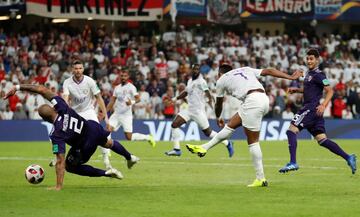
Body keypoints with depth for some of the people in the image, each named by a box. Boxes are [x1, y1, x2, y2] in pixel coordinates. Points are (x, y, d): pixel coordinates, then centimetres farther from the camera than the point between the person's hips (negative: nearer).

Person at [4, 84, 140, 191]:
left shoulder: (56, 135, -33)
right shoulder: (61, 107, -25)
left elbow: (60, 162, -32)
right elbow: (42, 90, -20)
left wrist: (58, 186, -28)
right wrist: (18, 87, -18)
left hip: (86, 146, -5)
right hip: (93, 127, 6)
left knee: (69, 166, 19)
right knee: (108, 143, 38)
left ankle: (105, 173, 13)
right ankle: (130, 157, 65)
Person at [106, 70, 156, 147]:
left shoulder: (131, 87, -6)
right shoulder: (117, 88, 13)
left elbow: (138, 98, -15)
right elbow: (112, 101, 18)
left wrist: (132, 102, -35)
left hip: (126, 115, -6)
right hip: (116, 114, 6)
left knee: (129, 137, -9)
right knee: (108, 129, -15)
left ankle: (148, 137, 12)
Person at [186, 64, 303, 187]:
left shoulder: (221, 80, 16)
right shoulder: (246, 70, 28)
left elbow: (218, 104, 30)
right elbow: (269, 71, 17)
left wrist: (218, 119, 49)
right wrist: (291, 77, 16)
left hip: (253, 101, -7)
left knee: (253, 141, 0)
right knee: (231, 125, 17)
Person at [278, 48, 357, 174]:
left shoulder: (318, 74, -9)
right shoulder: (309, 74, 19)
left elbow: (330, 91, -14)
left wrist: (323, 105, -27)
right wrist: (296, 90, 19)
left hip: (312, 108, -10)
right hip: (308, 108, 10)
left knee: (291, 131, -12)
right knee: (322, 140, 8)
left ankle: (293, 163, -16)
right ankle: (348, 158, 8)